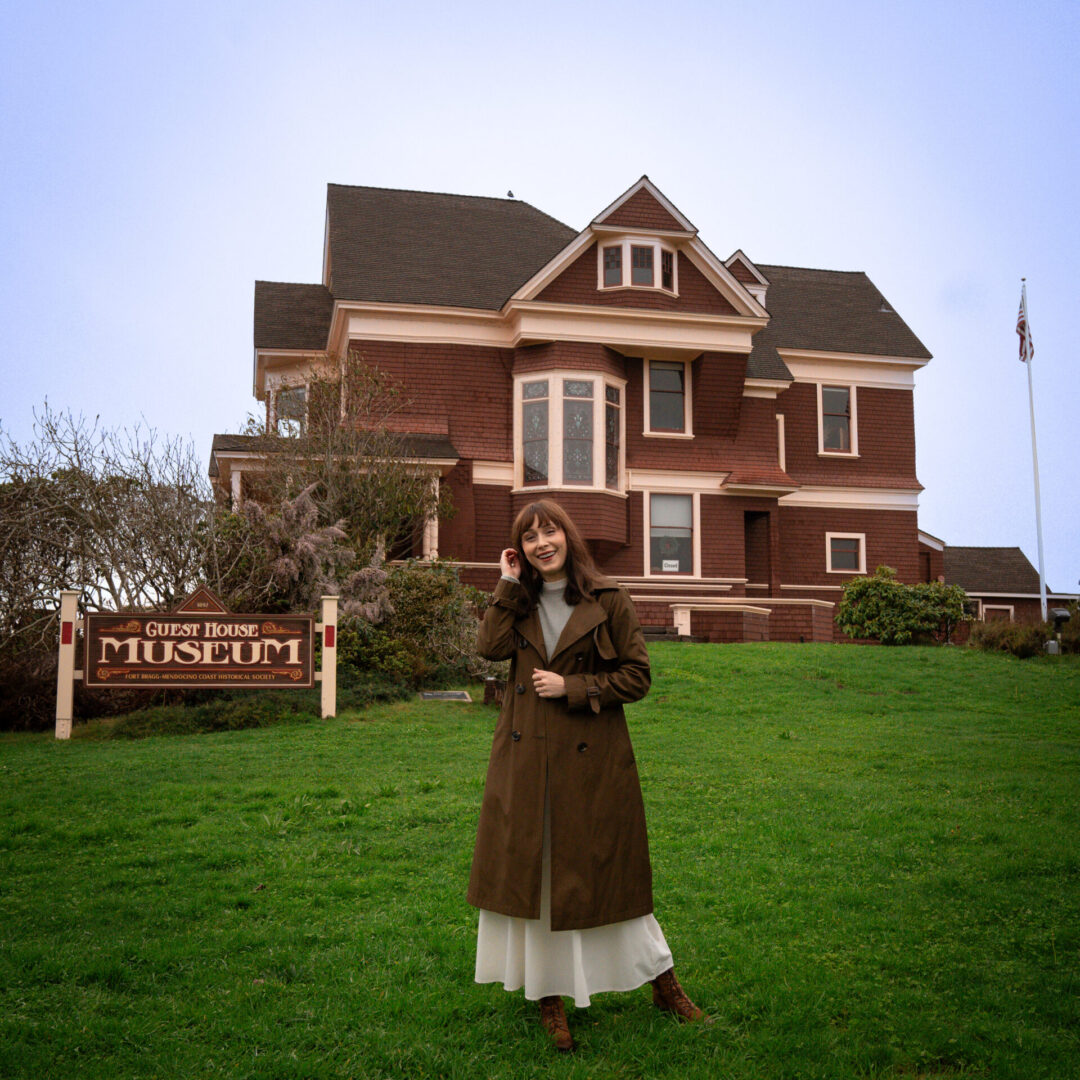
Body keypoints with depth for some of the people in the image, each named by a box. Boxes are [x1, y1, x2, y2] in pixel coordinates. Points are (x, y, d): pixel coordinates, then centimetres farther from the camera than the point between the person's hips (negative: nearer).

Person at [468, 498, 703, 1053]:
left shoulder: (607, 600, -4)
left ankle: (664, 982, 26)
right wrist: (509, 584, -8)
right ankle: (548, 996, 24)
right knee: (531, 872, 8)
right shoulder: (520, 601, 7)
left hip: (591, 757, -3)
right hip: (524, 757, 3)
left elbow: (636, 676, -4)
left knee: (601, 874, 6)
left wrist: (570, 687, -12)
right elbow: (491, 647, -11)